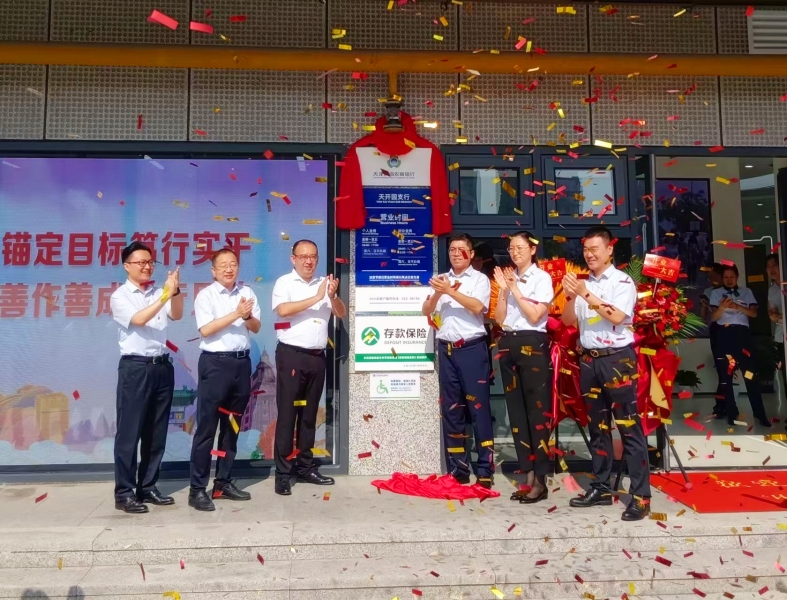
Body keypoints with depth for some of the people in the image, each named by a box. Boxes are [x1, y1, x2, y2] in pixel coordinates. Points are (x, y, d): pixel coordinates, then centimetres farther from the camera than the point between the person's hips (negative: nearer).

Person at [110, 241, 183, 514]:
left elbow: (176, 315, -3)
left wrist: (175, 291, -18)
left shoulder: (158, 292, 11)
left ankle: (148, 487, 22)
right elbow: (138, 319, -18)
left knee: (156, 432, 10)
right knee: (129, 432, 0)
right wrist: (165, 295, -25)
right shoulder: (120, 296, -2)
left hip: (162, 366, 5)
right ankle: (124, 493, 10)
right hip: (135, 368, -5)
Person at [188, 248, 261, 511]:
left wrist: (248, 316, -13)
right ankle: (197, 488, 6)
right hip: (215, 363, -5)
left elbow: (256, 327, 8)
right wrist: (236, 314, -18)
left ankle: (223, 482, 24)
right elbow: (205, 330, -14)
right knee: (206, 426, -2)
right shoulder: (206, 295, -3)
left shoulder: (247, 292, 10)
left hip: (242, 362, 5)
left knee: (232, 425, 12)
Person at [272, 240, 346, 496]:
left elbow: (342, 314, 6)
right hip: (291, 355, -5)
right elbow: (283, 310, -19)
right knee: (287, 413, 0)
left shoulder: (324, 283, 11)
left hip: (317, 356, 5)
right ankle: (283, 472, 7)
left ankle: (305, 466, 25)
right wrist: (317, 298, -17)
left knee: (310, 413, 13)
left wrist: (333, 296, -14)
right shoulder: (284, 282, -2)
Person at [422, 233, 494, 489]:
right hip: (447, 349, 5)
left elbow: (477, 307, -13)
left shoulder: (480, 279, 3)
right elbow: (426, 310, 9)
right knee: (450, 408, 7)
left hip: (472, 348, -4)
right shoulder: (441, 279, 15)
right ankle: (457, 468, 16)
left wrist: (450, 291, -14)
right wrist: (437, 292, -8)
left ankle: (485, 470, 2)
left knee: (478, 407, -3)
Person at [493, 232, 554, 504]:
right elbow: (499, 318, 7)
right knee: (516, 411, 8)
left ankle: (540, 480, 7)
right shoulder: (508, 278, 13)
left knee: (537, 411, -1)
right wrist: (504, 289, -2)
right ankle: (528, 476, 18)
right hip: (508, 345, 6)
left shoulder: (542, 278, -2)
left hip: (532, 345, -6)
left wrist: (515, 289, -9)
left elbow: (535, 316, -12)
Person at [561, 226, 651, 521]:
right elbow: (568, 321, 7)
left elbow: (617, 317, -18)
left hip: (617, 359, -6)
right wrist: (571, 296, -10)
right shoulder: (583, 284, 12)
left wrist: (586, 295, -20)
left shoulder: (623, 282, -3)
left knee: (629, 427, -3)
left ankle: (641, 496, 3)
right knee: (598, 426, 13)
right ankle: (601, 488, 23)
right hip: (589, 360, 6)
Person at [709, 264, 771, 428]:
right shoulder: (716, 293, 10)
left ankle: (760, 413, 1)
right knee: (725, 375, 2)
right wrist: (722, 307, -20)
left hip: (743, 333, 0)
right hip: (724, 334, 0)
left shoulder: (746, 292, 15)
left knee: (750, 374, -5)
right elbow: (713, 317, 1)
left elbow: (754, 313, 5)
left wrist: (738, 307, -12)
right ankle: (732, 413, 10)